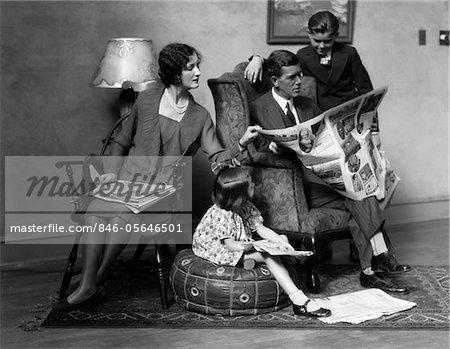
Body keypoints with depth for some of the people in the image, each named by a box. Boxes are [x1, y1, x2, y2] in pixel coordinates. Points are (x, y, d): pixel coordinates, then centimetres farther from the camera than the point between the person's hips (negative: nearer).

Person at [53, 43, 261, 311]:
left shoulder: (200, 116, 6)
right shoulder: (147, 100, 8)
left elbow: (217, 158, -3)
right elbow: (121, 142, 18)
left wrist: (241, 145, -20)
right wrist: (113, 171, 4)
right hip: (129, 178, 2)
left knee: (122, 216, -30)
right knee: (96, 212, -28)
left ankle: (93, 284, -14)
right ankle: (87, 286, -21)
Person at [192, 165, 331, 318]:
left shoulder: (246, 207, 1)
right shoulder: (221, 215, -24)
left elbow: (261, 228, 0)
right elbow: (231, 246, -26)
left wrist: (280, 241, -16)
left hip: (243, 247, 10)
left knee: (282, 238, 1)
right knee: (268, 255, -28)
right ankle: (299, 301, -32)